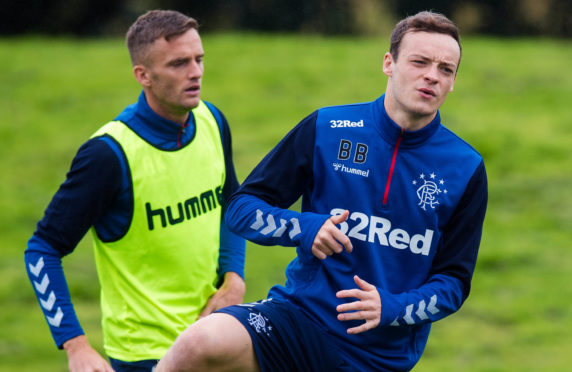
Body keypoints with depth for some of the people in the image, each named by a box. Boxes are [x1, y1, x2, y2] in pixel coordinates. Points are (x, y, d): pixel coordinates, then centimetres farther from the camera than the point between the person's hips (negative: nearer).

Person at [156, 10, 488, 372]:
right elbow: (241, 207, 3)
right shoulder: (325, 129, 0)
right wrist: (304, 228, -17)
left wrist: (389, 307, -14)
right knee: (202, 343, -30)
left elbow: (453, 280, 5)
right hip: (300, 318, -1)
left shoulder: (466, 169, 2)